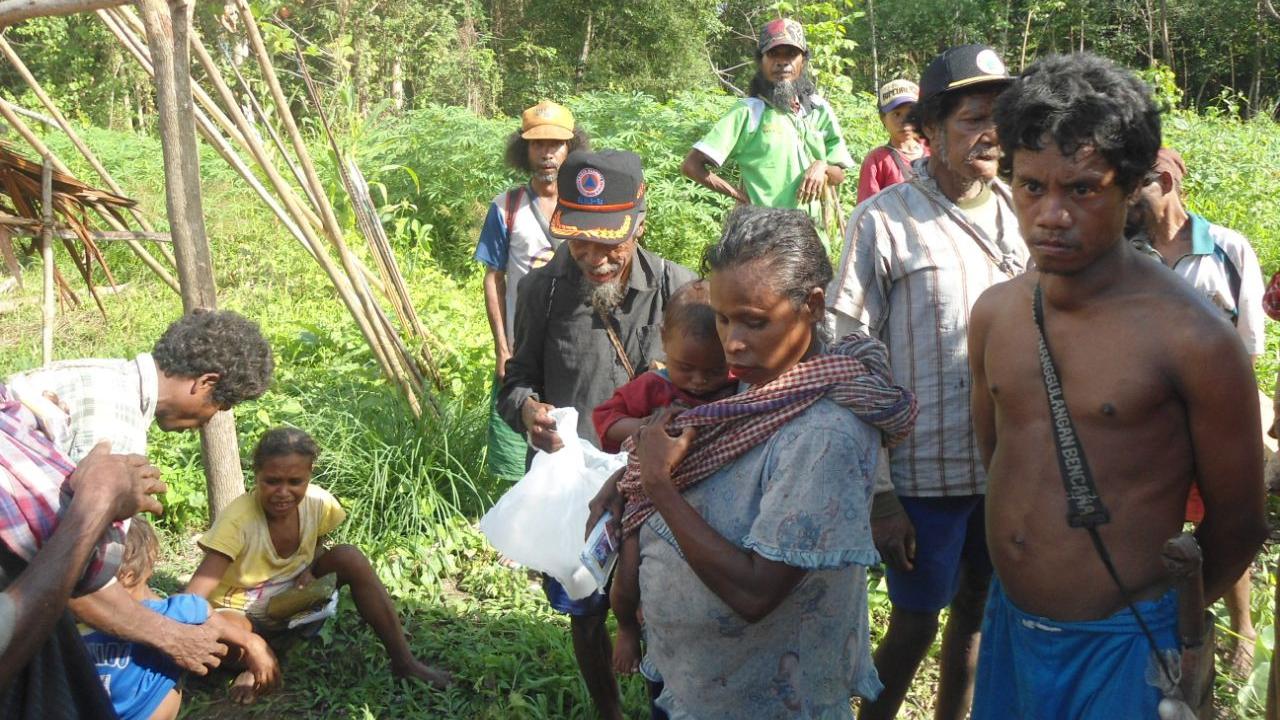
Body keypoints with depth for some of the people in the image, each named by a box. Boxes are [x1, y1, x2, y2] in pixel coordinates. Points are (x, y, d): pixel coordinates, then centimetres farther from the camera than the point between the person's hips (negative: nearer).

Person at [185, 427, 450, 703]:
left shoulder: (318, 503, -15)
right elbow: (195, 594, -35)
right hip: (243, 615, -4)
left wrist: (309, 572, -16)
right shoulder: (238, 518, -29)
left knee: (348, 557, -20)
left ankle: (404, 661, -14)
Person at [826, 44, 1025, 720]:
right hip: (925, 478, -4)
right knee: (914, 625, 9)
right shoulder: (883, 221, -11)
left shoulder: (1016, 213, 2)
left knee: (976, 615, 19)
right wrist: (877, 493, -11)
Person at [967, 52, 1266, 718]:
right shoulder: (994, 312, -2)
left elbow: (1235, 525, -7)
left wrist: (1158, 616, 6)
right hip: (1007, 625, 5)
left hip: (1120, 646, -5)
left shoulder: (1194, 338, -18)